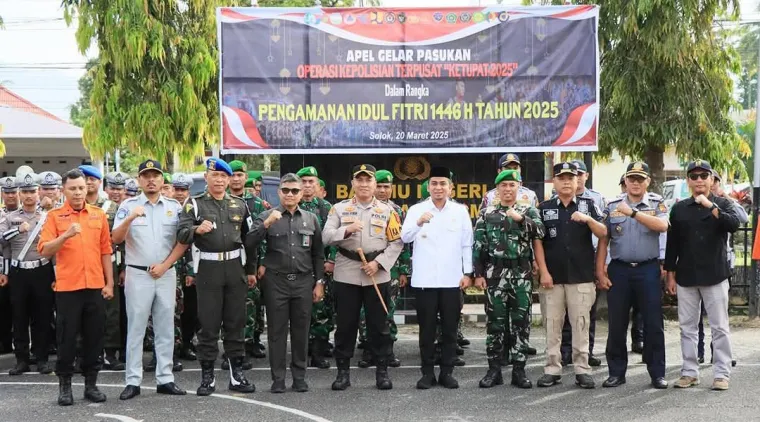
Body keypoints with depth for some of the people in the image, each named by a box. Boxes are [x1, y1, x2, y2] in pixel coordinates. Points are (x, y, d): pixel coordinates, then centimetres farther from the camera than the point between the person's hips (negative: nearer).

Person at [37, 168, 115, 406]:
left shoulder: (99, 215, 8)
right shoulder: (55, 216, 0)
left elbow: (106, 251, 10)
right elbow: (44, 251, -8)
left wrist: (109, 283, 7)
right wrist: (66, 235, -22)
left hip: (95, 286, 3)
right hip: (67, 286, -2)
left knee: (94, 337, 7)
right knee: (67, 337, 3)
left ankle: (91, 383, 17)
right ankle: (64, 384, 13)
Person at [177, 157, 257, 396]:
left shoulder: (239, 205, 12)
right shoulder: (194, 204, 1)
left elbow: (248, 238, 16)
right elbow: (181, 235, -10)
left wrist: (251, 270, 14)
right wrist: (197, 229, -31)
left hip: (235, 267, 3)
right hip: (208, 268, -3)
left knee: (236, 322, 7)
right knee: (208, 324, 1)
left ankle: (237, 375, 14)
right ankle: (207, 377, 8)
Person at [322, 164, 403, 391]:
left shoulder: (387, 211, 6)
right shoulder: (339, 208, 6)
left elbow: (397, 242, 1)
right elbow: (326, 237, -4)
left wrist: (378, 262, -10)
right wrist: (347, 230, -21)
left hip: (378, 276, 0)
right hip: (346, 275, 0)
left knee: (379, 324, 5)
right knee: (345, 324, 4)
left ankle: (382, 370, 15)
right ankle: (343, 371, 13)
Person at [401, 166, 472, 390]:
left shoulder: (460, 211, 5)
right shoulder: (416, 210, 1)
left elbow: (467, 244, 7)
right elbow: (405, 238, -12)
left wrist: (467, 273, 1)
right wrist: (418, 223, -31)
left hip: (452, 280, 1)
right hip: (424, 280, -1)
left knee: (450, 328, 6)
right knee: (427, 329, 5)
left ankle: (447, 372, 15)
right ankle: (427, 372, 13)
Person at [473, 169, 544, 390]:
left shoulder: (529, 211, 7)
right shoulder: (486, 213, 6)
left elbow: (540, 232, -13)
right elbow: (479, 245, 4)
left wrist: (521, 218, -28)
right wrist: (478, 274, -2)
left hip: (522, 272, 0)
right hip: (495, 272, 0)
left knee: (521, 321, 2)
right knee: (495, 321, 3)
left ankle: (518, 369, 9)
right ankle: (494, 369, 10)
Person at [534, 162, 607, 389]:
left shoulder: (588, 205, 7)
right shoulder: (544, 208, 7)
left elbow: (603, 233, -1)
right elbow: (537, 241, 3)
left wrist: (588, 219, -20)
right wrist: (543, 272, -5)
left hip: (581, 277, 0)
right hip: (552, 277, 1)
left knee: (581, 324, 1)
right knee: (552, 324, 4)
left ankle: (582, 370, 6)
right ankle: (552, 369, 10)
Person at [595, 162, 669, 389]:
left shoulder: (657, 204, 5)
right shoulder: (612, 206, 9)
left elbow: (662, 226, -17)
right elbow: (603, 240, 7)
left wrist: (633, 212, -21)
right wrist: (600, 272, 0)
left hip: (648, 269, -1)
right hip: (619, 270, 2)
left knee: (653, 324, 1)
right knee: (617, 324, 5)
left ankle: (657, 373, 10)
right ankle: (616, 373, 14)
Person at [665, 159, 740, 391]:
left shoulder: (722, 204, 2)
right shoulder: (679, 208, 8)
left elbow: (734, 224, -18)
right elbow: (672, 243, 9)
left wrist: (711, 207, -27)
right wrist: (670, 274, 6)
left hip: (715, 276, -3)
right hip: (686, 276, 3)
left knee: (719, 327, 1)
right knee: (687, 327, 8)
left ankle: (721, 373, 7)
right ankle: (689, 372, 16)